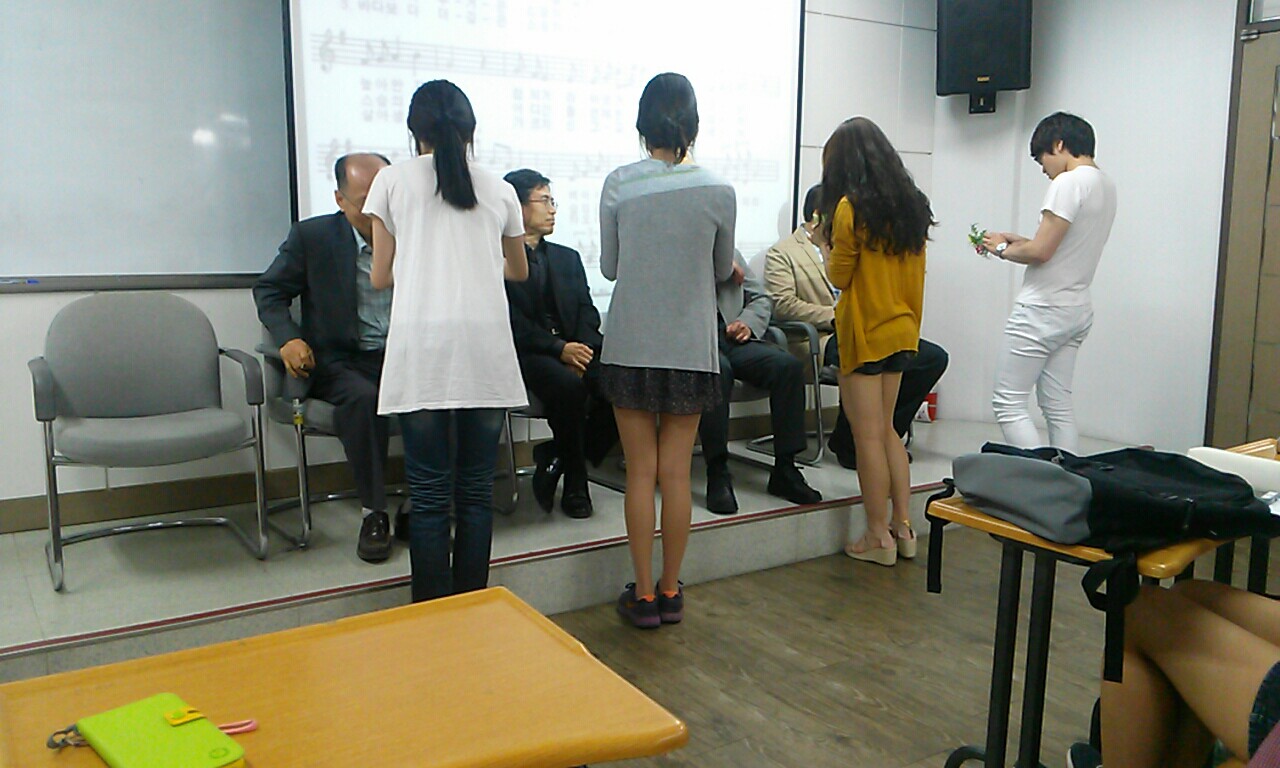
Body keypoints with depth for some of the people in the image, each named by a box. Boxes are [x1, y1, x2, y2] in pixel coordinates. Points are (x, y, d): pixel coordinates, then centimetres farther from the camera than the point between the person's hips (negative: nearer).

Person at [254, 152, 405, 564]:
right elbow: (269, 290, 7)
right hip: (339, 360, -2)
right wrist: (288, 338, -13)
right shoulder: (312, 236, 1)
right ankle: (374, 514, -23)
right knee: (363, 397, -36)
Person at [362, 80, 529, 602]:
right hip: (486, 348, 2)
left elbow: (380, 277, 11)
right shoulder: (498, 189, 14)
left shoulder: (394, 180, 8)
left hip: (421, 346, -1)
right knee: (477, 489, 8)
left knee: (429, 493, 2)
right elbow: (519, 271, 28)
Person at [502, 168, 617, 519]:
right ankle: (575, 483, -13)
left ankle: (558, 454, -4)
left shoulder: (568, 257, 24)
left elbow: (588, 312, 13)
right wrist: (559, 348, -19)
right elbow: (513, 322, -9)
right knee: (569, 384, -35)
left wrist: (582, 348, -8)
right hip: (526, 353, -5)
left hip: (574, 348, 6)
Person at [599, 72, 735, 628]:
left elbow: (609, 267, 5)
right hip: (691, 347, 1)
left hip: (632, 346, 0)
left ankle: (644, 594, 14)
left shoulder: (618, 186, -5)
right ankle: (670, 591, 19)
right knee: (677, 473, 8)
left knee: (641, 472, 6)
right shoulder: (717, 191, -4)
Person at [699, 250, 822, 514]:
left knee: (788, 364, -22)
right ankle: (717, 474, -28)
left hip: (731, 335, 5)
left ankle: (784, 470, -14)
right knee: (718, 369, -38)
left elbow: (761, 298, 22)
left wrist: (748, 322, 1)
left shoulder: (730, 253, 25)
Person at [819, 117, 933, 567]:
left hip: (865, 334, -7)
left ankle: (878, 537, 8)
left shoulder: (851, 208, -13)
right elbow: (914, 272, 12)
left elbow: (839, 277, -7)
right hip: (901, 331, 8)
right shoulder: (911, 205, 8)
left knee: (869, 436, 1)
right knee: (886, 430, 16)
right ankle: (903, 526, 19)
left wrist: (825, 243, 7)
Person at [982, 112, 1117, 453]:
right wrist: (1014, 240, 15)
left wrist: (1003, 250, -2)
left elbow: (1040, 252, -20)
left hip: (1042, 310, -9)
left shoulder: (1067, 183, -16)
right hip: (1077, 310, 10)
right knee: (1058, 404, 13)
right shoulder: (1105, 184, 13)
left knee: (1008, 404, -5)